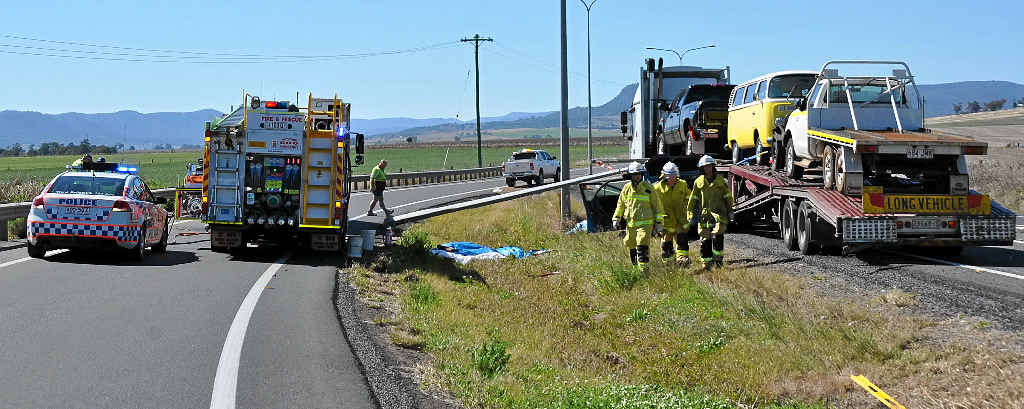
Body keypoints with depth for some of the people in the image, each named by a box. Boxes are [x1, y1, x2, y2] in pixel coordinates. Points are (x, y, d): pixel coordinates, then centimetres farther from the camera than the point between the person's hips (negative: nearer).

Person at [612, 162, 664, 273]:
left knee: (642, 247, -16)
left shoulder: (648, 188, -1)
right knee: (632, 249, 12)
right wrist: (616, 219, 15)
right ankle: (636, 269, 27)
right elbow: (620, 205, 19)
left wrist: (658, 222, 2)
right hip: (630, 224, 4)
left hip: (645, 223, -4)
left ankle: (643, 270, -16)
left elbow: (657, 206, 4)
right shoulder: (626, 188, 7)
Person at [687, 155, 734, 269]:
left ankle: (718, 258, 1)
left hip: (719, 213, -1)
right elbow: (693, 198, 12)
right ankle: (706, 264, 8)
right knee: (705, 240, 1)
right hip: (704, 214, 1)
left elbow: (728, 197, 11)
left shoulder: (720, 180, 6)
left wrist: (730, 211, 8)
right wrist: (690, 212, 6)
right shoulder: (699, 182, 7)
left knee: (718, 236, -16)